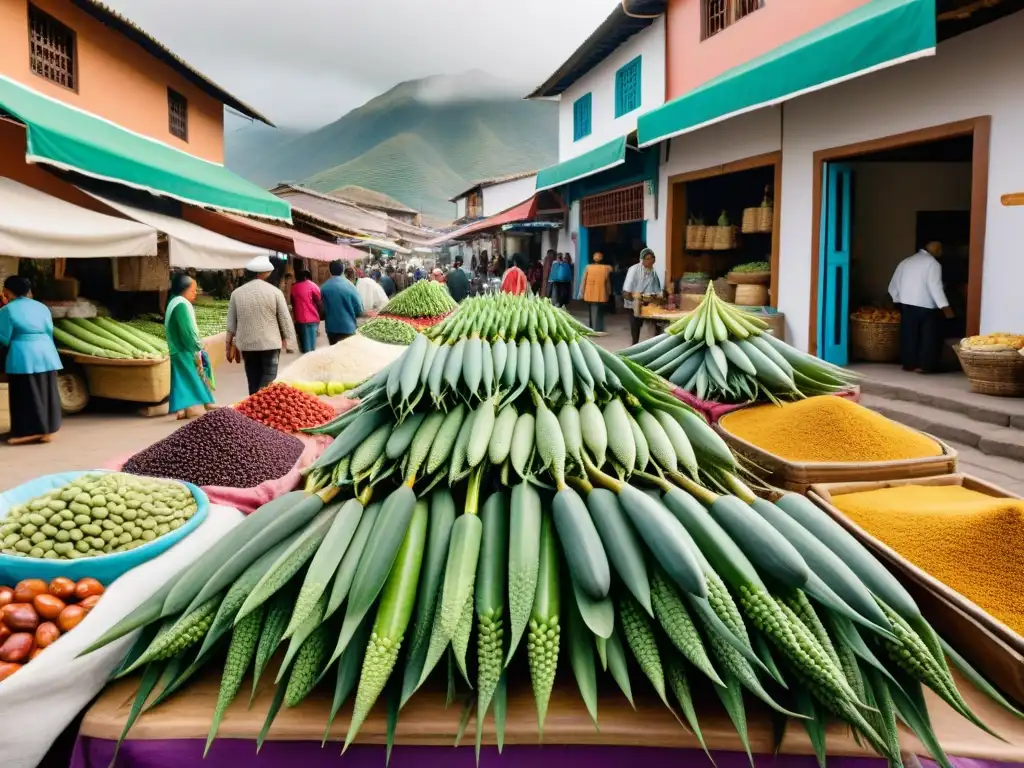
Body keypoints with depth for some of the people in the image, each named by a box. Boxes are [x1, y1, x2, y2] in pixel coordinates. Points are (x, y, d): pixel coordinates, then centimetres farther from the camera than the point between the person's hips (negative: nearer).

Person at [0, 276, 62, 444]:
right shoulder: (42, 307, 10)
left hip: (23, 357, -5)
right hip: (46, 354, 6)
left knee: (26, 395, 1)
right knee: (45, 393, 11)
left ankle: (30, 432, 1)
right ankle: (48, 430, 15)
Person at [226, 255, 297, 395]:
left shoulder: (236, 293, 2)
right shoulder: (274, 292, -6)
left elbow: (231, 323, 6)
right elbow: (285, 319, -4)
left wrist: (230, 346, 15)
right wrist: (289, 341, 7)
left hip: (247, 344, 3)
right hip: (270, 343, -3)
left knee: (253, 382, 12)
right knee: (268, 382, 0)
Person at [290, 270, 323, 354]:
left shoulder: (294, 287, 9)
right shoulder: (312, 286, -3)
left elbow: (293, 304, 13)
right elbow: (319, 302, -3)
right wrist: (321, 314, 8)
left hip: (299, 320, 4)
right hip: (311, 319, -4)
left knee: (303, 345, 9)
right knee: (310, 347, -3)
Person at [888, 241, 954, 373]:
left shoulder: (906, 261, 12)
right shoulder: (933, 263, -6)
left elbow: (893, 285, 14)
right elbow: (935, 287, -16)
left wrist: (897, 300, 26)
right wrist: (945, 307, -15)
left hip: (906, 304, 5)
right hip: (926, 306, -5)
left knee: (909, 336, 10)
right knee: (929, 337, 3)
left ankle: (909, 363, 12)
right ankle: (924, 365, 1)